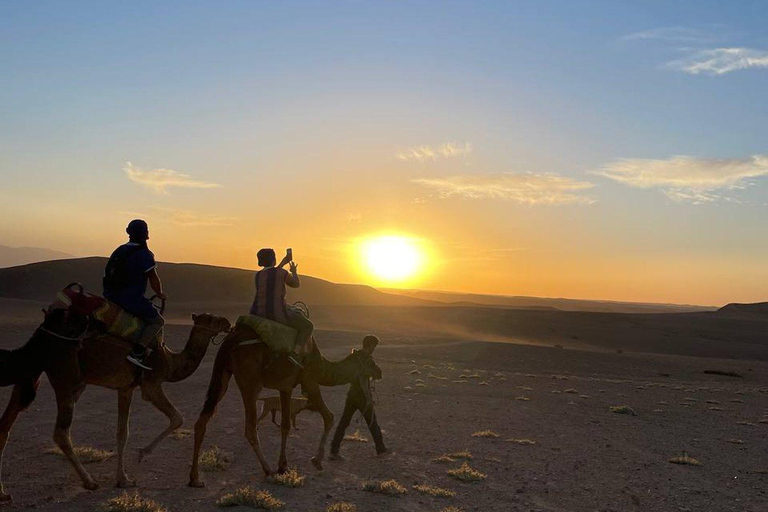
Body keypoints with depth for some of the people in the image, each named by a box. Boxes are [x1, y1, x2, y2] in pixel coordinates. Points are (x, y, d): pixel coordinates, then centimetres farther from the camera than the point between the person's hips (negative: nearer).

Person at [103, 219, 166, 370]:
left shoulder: (119, 250, 15)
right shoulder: (144, 254, -9)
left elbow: (108, 275, 22)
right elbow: (154, 279, -7)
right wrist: (160, 294, 11)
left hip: (110, 297, 8)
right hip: (131, 299, -8)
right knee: (157, 321, 3)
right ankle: (137, 352, -14)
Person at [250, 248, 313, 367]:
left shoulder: (258, 275, 8)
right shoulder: (282, 273, -8)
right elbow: (297, 284, 10)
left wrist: (283, 263, 39)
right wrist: (294, 272, 29)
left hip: (258, 313, 6)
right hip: (278, 314, -6)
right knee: (307, 326, 9)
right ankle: (295, 353, -10)